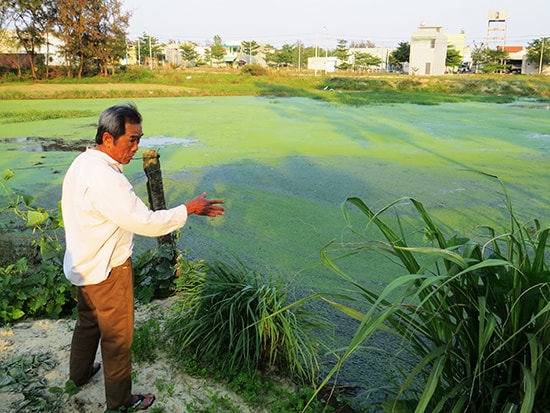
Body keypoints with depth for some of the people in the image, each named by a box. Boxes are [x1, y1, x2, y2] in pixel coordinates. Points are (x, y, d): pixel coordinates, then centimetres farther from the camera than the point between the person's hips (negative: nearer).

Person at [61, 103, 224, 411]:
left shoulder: (83, 163, 1)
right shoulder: (105, 178, -31)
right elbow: (145, 222, -32)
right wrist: (190, 209, -23)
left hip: (84, 265, 10)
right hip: (107, 270, -10)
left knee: (88, 320, 29)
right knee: (117, 336, 9)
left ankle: (80, 372, 53)